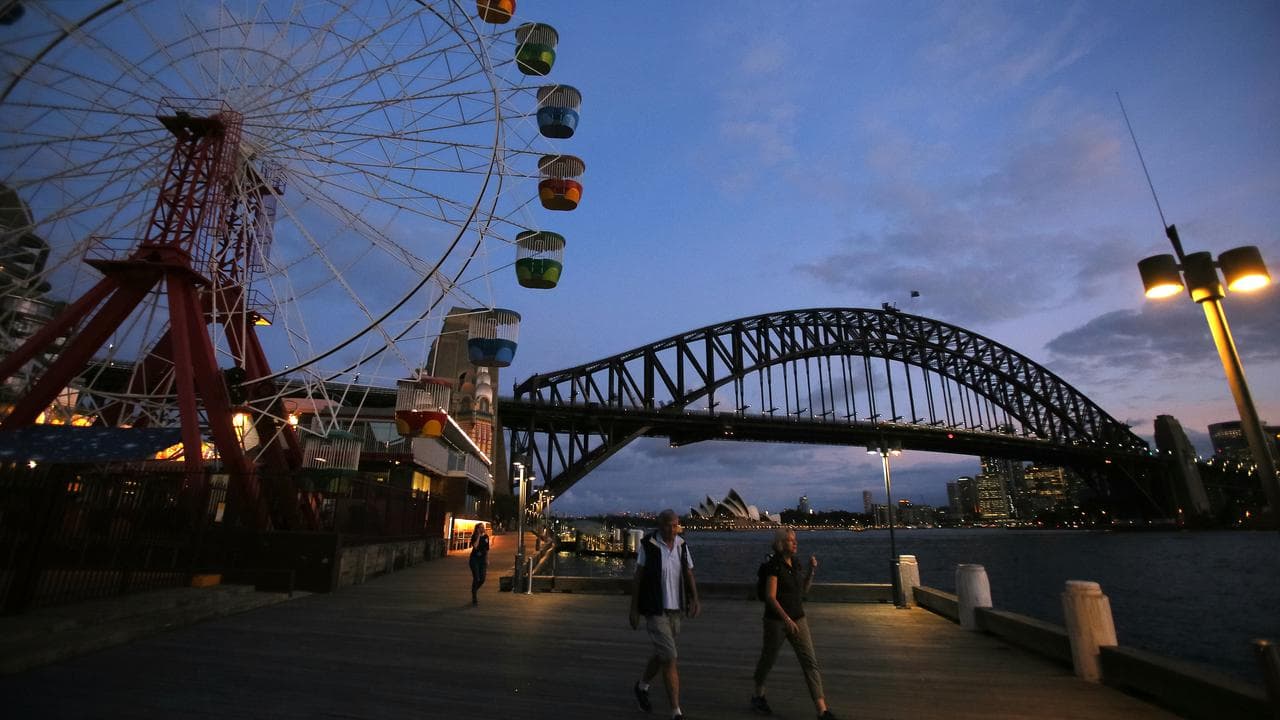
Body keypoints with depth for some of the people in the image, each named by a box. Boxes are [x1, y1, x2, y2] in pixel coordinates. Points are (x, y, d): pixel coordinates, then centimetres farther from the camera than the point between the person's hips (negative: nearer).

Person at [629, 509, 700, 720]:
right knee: (669, 657, -9)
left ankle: (642, 687, 45)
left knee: (661, 654, 20)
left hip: (674, 609, 6)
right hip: (654, 610, -6)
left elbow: (689, 575, 1)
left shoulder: (681, 545, -1)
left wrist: (695, 601, -15)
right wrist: (634, 609, -6)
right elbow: (638, 578, -8)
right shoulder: (648, 545, -15)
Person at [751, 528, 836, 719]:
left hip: (798, 619, 6)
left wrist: (812, 570, -1)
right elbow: (770, 597, -22)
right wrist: (786, 619, -29)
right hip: (776, 620, -6)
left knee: (810, 662, -2)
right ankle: (758, 696, 35)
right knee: (768, 659, 12)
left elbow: (804, 589, 14)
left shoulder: (795, 563, 4)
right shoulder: (773, 565, -18)